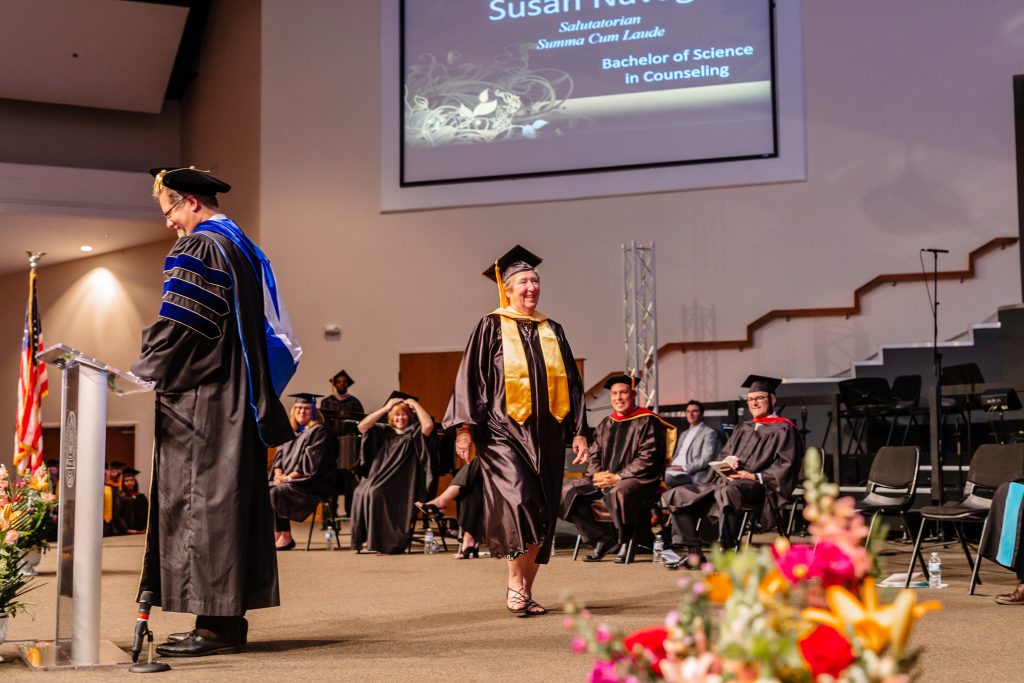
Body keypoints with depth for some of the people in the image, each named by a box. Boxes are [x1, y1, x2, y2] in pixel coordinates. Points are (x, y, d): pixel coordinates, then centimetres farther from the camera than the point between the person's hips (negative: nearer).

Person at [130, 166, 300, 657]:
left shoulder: (197, 249, -10)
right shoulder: (243, 247, 17)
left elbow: (178, 327, -17)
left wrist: (140, 374, -5)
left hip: (200, 399, -9)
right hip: (239, 401, 10)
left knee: (202, 501, -7)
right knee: (235, 498, 9)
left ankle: (214, 625, -6)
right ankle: (231, 617, 13)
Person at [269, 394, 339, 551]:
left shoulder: (319, 432, -4)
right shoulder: (291, 432, 20)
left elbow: (311, 460, -14)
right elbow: (280, 454, 14)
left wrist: (289, 477, -17)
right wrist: (279, 474, -6)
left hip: (311, 483, -7)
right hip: (286, 480, 7)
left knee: (277, 491, -28)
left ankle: (285, 537, -20)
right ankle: (273, 535, -18)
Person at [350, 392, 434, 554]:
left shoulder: (414, 433, 10)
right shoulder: (384, 433, 21)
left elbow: (429, 425, -12)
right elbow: (362, 426, 7)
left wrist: (415, 405, -1)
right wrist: (386, 407, 7)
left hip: (400, 484, -4)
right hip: (379, 478, 4)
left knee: (373, 492, -30)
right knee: (360, 492, -24)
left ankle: (378, 540, -23)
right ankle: (363, 539, -17)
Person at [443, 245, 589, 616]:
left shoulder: (552, 331, 16)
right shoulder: (491, 327, 3)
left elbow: (572, 383, 18)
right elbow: (470, 377, -2)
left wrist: (579, 430, 10)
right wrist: (464, 426, -12)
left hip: (546, 435, 5)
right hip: (504, 432, -5)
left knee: (541, 517, 5)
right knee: (518, 501, -23)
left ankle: (525, 591, 15)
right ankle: (515, 585, -12)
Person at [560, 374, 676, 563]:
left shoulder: (647, 422, -3)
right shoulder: (605, 424, 18)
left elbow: (648, 458, -11)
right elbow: (594, 455, 17)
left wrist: (618, 477, -17)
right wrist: (597, 474, -5)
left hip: (637, 479, -7)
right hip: (604, 478, 7)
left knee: (618, 492, -40)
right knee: (568, 492, -12)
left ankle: (625, 541, -14)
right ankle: (603, 538, -5)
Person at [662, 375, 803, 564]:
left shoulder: (784, 430, 4)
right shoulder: (744, 429, 26)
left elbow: (786, 466, -7)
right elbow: (724, 454, 23)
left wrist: (754, 476, -17)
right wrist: (727, 461, -3)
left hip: (757, 486, -8)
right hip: (727, 480, 8)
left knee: (727, 491, -42)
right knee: (678, 495, -4)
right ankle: (693, 552, -10)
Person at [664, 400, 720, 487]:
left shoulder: (709, 433, 2)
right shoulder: (684, 434, 28)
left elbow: (706, 459, -9)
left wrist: (684, 468, -19)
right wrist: (670, 466, 3)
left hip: (691, 475, -8)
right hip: (674, 470, 8)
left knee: (666, 479, -36)